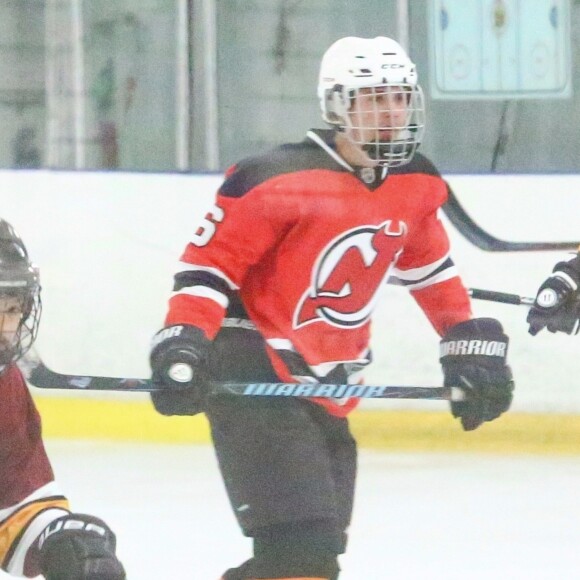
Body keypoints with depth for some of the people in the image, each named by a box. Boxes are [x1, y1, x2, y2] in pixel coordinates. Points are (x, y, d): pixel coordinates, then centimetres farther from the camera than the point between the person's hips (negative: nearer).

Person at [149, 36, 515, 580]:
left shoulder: (416, 186, 5)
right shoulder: (278, 179, -17)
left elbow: (428, 265, 22)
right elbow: (208, 261, -14)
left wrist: (469, 342, 20)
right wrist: (183, 343, -24)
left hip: (328, 384, 8)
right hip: (253, 377, -8)